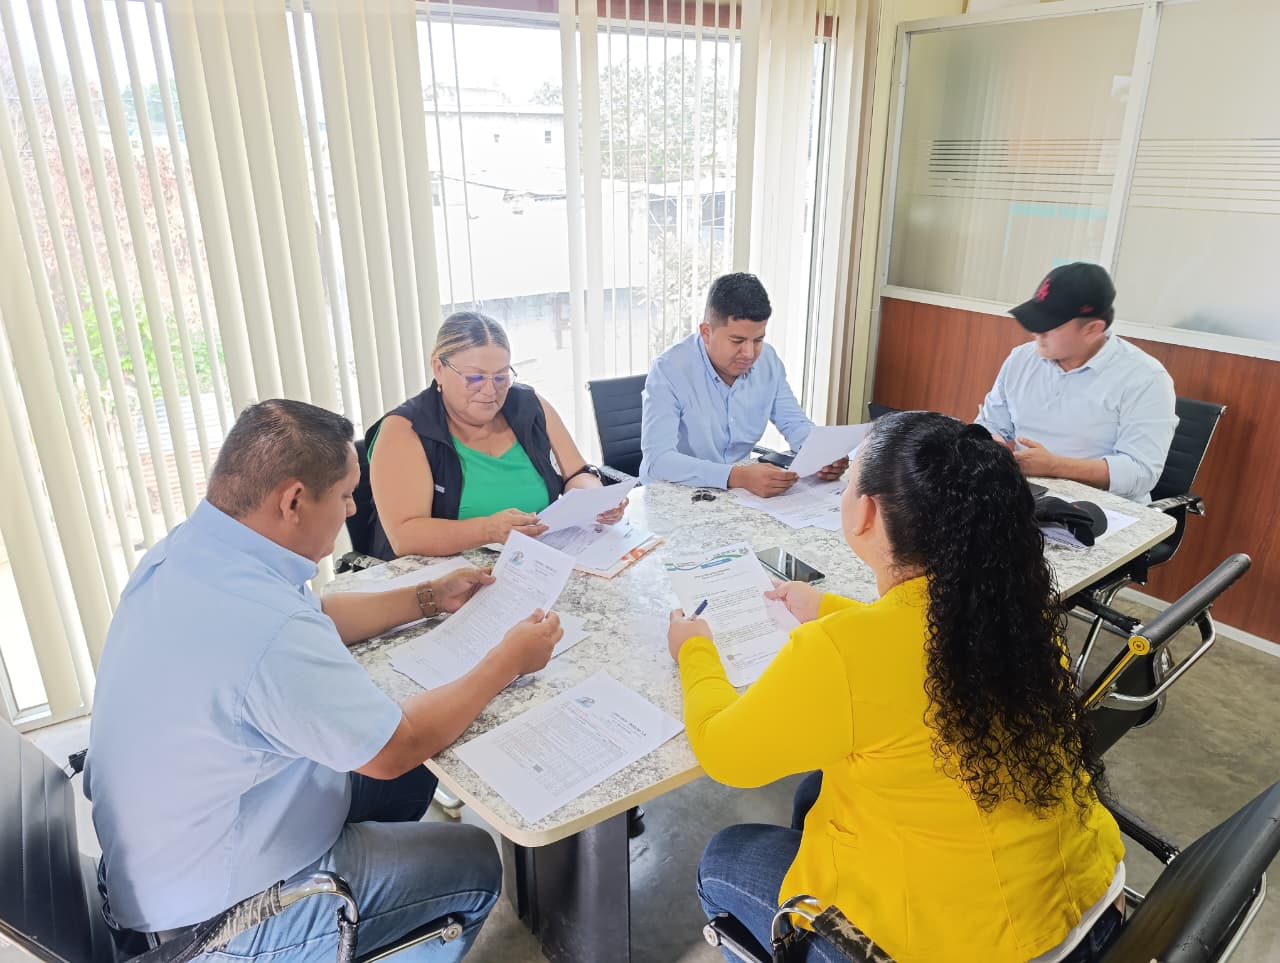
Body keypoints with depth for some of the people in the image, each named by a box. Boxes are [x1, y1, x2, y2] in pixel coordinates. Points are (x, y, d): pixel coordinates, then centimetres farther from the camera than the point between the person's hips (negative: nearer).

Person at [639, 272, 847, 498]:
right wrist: (738, 477, -39)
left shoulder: (768, 360, -2)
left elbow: (794, 423, 9)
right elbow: (657, 460, -28)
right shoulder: (669, 370, -20)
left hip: (739, 492, 5)